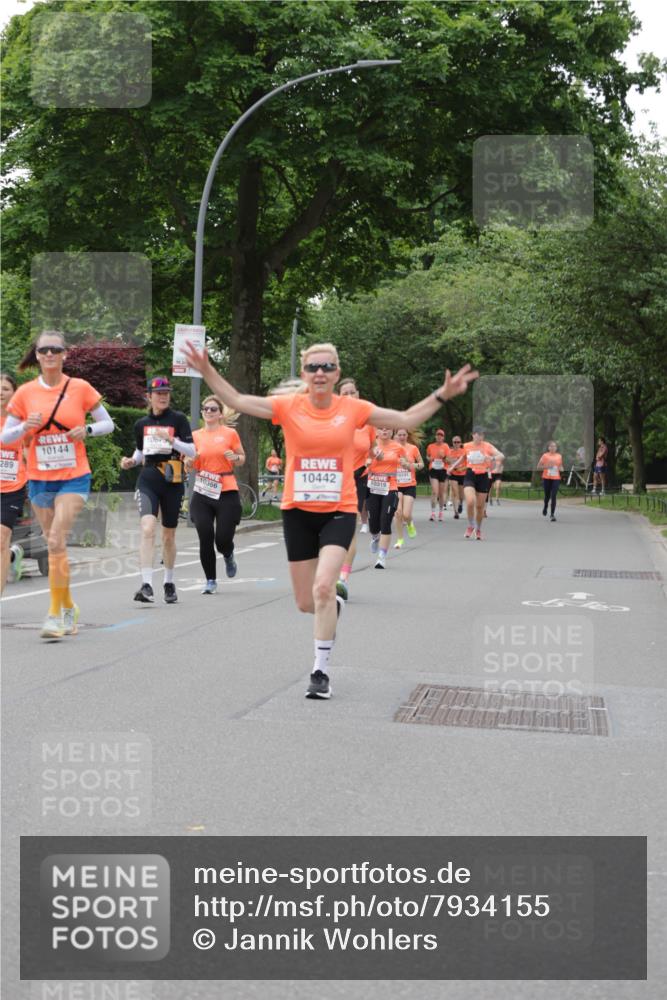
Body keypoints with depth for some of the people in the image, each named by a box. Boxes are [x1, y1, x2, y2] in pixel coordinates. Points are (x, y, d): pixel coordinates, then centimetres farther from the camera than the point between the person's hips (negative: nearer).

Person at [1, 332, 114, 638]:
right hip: (39, 479, 3)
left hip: (74, 477, -3)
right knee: (54, 545, 10)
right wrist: (25, 426, -16)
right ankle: (68, 606, 27)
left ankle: (55, 613, -11)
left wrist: (87, 430, -14)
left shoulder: (80, 388, -3)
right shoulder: (25, 393, 1)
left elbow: (108, 423, 5)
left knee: (56, 541, -17)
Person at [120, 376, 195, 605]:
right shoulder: (141, 424, 10)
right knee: (148, 528, -20)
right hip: (148, 480, 1)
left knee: (168, 536, 10)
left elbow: (192, 452, -6)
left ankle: (169, 582, 30)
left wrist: (171, 440, -21)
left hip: (172, 483, -1)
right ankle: (146, 585, -24)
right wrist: (131, 461, 2)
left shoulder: (178, 419, -1)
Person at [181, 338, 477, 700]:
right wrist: (207, 372, -21)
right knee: (306, 603, 8)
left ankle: (321, 671, -7)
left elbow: (406, 419, 7)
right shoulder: (289, 406, -4)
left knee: (324, 587, -21)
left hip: (339, 511, -1)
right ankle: (332, 607, 47)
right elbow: (238, 402, -10)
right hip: (298, 511, 1)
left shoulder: (352, 408, -1)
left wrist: (443, 395, 1)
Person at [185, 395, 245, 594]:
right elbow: (190, 468, 13)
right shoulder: (195, 436, 8)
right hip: (202, 494, 2)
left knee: (223, 540, -5)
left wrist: (234, 457, -12)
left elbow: (242, 459, 11)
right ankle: (210, 580, 10)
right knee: (206, 539, -6)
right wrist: (189, 463, -10)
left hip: (227, 492, -2)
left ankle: (228, 556, 32)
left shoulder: (230, 433, 2)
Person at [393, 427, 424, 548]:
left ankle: (410, 524, 28)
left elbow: (421, 464, 6)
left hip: (410, 485, -1)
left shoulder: (413, 448, -2)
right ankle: (399, 540, 6)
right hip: (396, 485, 1)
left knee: (406, 514, -9)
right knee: (398, 513, -9)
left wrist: (411, 466, -12)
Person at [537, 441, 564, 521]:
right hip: (546, 478, -1)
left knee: (553, 496, -10)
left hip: (556, 478, 1)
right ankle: (545, 507, 42)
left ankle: (553, 514, -6)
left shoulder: (559, 456, 7)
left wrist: (561, 469, -1)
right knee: (547, 496, 11)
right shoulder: (545, 456, -1)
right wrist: (546, 466, -16)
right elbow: (538, 467, 0)